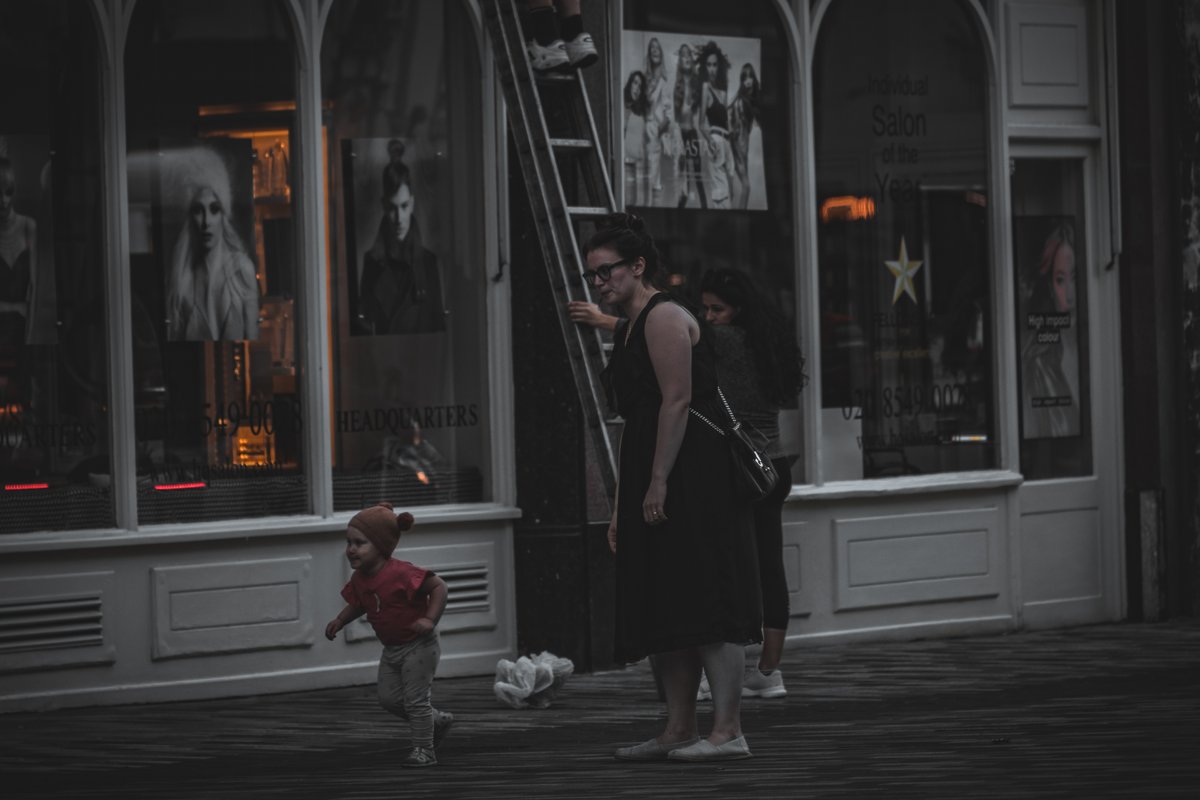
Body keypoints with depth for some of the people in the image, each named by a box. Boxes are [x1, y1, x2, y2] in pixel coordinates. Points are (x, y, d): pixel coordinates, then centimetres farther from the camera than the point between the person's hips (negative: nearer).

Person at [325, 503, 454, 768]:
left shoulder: (401, 573, -28)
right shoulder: (360, 579, -2)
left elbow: (438, 586, -25)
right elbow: (357, 604, 16)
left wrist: (430, 619, -33)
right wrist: (340, 620, -1)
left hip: (418, 645, -9)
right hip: (392, 649, 9)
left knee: (415, 699, -3)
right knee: (389, 698, 12)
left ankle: (424, 750, 10)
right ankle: (437, 720, 30)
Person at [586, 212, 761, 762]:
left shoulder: (664, 318, -9)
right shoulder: (633, 328, 21)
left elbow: (677, 402, -18)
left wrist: (658, 484, -22)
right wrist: (621, 507, 20)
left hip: (692, 476, -10)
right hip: (652, 485, 10)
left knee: (702, 605, -11)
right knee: (664, 612, 9)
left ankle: (728, 731, -12)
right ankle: (679, 730, 14)